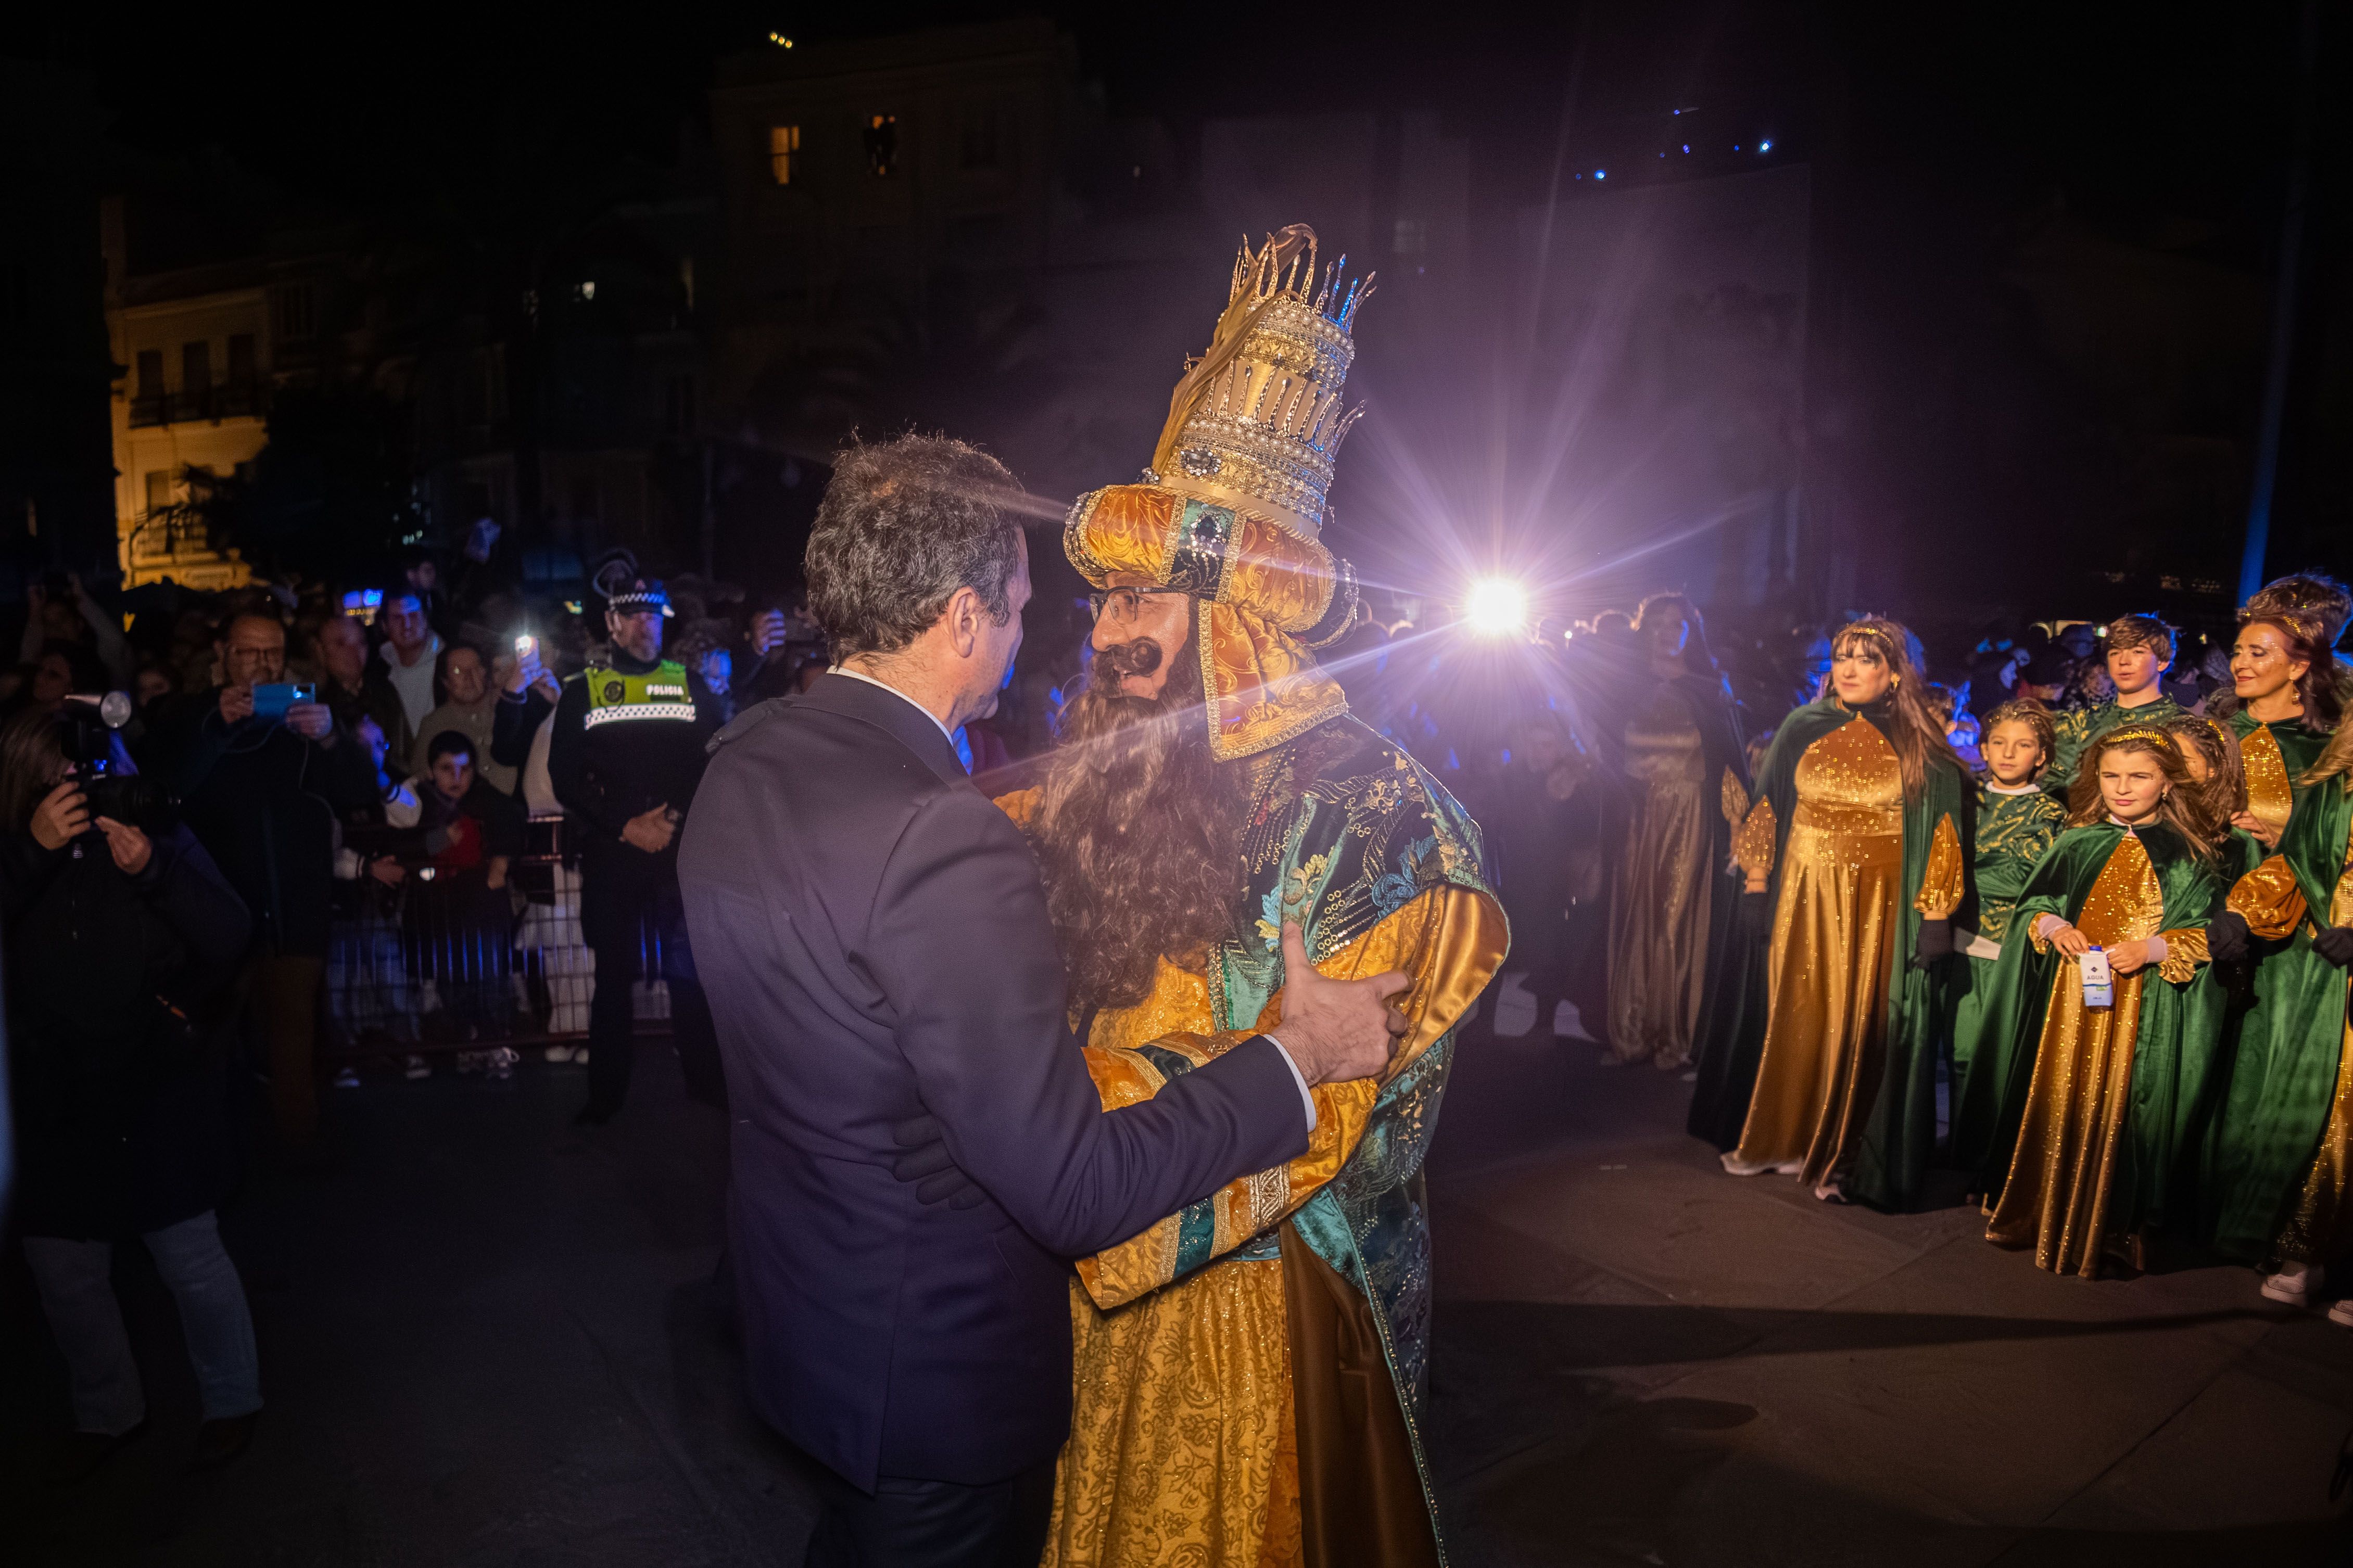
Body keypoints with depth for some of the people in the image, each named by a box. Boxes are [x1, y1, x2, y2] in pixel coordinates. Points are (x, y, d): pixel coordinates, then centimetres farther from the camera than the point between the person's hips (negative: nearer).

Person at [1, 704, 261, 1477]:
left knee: (191, 1259, 3)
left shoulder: (160, 838, -6)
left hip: (159, 1100, -3)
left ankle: (231, 1402, 27)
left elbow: (230, 939, -14)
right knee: (63, 1268, 13)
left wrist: (151, 871, -27)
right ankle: (107, 1411, 36)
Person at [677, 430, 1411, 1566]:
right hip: (938, 1367, -7)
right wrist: (1297, 1054, -19)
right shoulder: (941, 842, -35)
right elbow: (1075, 1188, -31)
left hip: (803, 1305, 8)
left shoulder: (742, 763, -6)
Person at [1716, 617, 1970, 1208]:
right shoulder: (1802, 728, 5)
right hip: (1805, 897, 2)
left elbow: (1943, 829, -5)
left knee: (1861, 1025, 4)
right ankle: (1784, 1139, 22)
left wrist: (1936, 915, -10)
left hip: (1880, 904, -2)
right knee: (1798, 1019, 8)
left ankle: (1842, 1156, 17)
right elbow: (1768, 812, 8)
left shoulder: (1920, 744, -2)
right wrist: (1755, 887, 4)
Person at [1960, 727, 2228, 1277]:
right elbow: (2033, 903, 13)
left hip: (2140, 1012, -3)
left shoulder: (2188, 856, 2)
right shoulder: (2077, 843, 10)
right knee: (2056, 1105, 6)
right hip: (2067, 1002, 3)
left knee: (2117, 1111, -2)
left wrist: (2154, 949, -17)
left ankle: (2108, 1229, 12)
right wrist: (2053, 926, -8)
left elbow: (2210, 934, -1)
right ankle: (2044, 1215, 19)